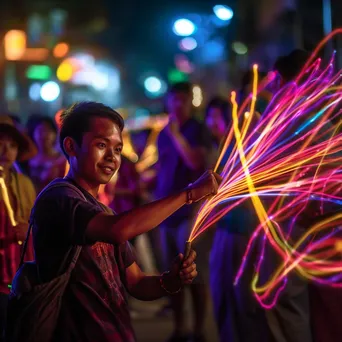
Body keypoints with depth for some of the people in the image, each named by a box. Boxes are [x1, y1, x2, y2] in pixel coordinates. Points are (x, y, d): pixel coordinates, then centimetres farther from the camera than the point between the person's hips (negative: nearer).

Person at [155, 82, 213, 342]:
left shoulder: (198, 130, -2)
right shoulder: (163, 134, 17)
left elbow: (196, 162, -16)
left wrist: (176, 135, -16)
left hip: (190, 211, -6)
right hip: (167, 212, 6)